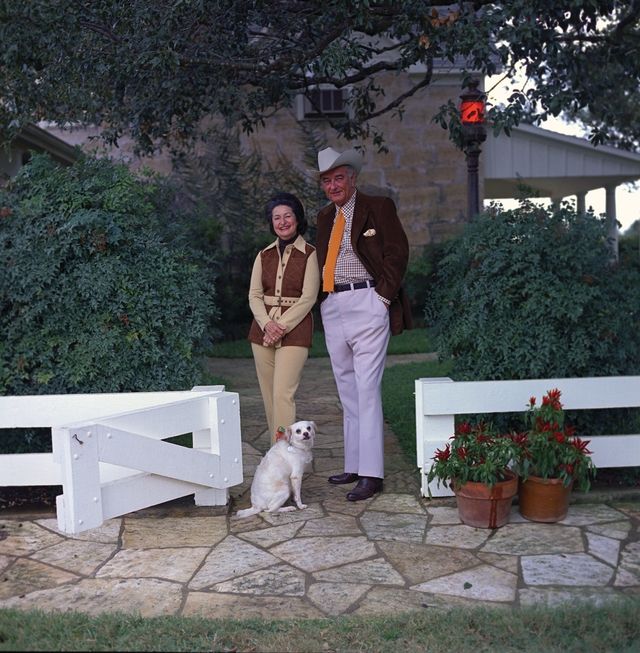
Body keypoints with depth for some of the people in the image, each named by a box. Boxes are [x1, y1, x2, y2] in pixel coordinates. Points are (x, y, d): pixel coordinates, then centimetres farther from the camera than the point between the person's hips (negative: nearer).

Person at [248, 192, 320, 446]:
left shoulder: (309, 254, -1)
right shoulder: (264, 255, 12)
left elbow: (308, 298, -6)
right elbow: (254, 295, 8)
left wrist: (282, 326, -13)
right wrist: (267, 324, -9)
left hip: (294, 331, -5)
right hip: (263, 329, 5)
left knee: (283, 394, -13)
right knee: (268, 395, 6)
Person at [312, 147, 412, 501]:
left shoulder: (378, 207, -1)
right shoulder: (325, 217, 18)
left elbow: (398, 252, -5)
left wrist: (383, 295, -11)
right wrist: (323, 297, 6)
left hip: (366, 304, -7)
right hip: (333, 308, 7)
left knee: (367, 389, -9)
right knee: (347, 391, 12)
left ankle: (371, 474, -5)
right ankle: (354, 465, 20)